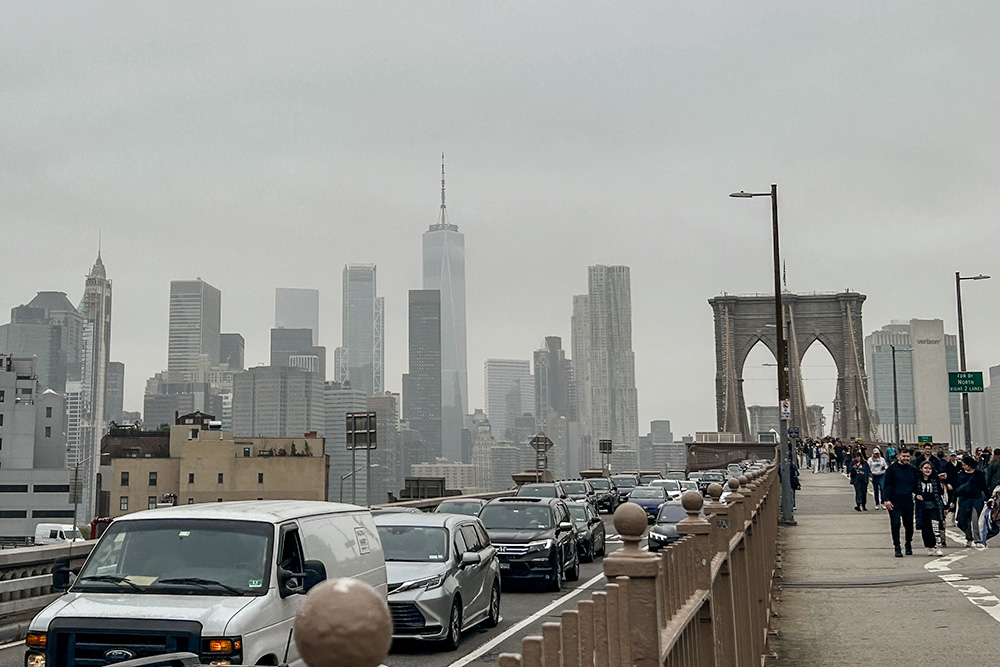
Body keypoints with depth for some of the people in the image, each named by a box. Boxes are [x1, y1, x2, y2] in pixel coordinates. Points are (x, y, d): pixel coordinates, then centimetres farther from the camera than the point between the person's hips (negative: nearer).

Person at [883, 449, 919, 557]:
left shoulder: (912, 470, 10)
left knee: (909, 524, 8)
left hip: (908, 501, 3)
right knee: (895, 524, -6)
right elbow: (886, 485, -3)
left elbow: (915, 484, 20)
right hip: (894, 501, -3)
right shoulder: (892, 469, -1)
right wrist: (887, 499, -10)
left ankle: (908, 546, 24)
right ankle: (897, 548, -3)